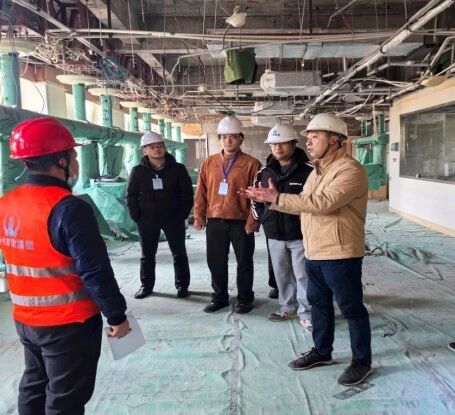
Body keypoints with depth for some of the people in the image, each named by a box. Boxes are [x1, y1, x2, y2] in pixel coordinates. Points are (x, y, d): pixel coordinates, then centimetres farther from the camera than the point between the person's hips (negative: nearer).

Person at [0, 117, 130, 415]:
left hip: (25, 319, 8)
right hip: (69, 324, -7)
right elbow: (96, 272, -24)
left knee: (34, 387, 25)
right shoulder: (69, 209, -25)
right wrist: (117, 315, -13)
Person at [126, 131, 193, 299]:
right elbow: (131, 196, 4)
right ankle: (146, 285, 26)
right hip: (147, 220, 1)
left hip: (173, 219, -1)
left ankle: (182, 285, 20)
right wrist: (136, 216, -4)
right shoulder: (138, 171, 0)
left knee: (179, 254, 7)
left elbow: (187, 194, -1)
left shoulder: (178, 168, -2)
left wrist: (182, 215, -8)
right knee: (147, 255, 12)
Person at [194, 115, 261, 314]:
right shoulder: (209, 163, 8)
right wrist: (199, 216, 2)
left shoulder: (251, 163, -4)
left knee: (244, 262, 9)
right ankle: (219, 297, 27)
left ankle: (245, 299, 23)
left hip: (241, 222, -3)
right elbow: (201, 192, 8)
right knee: (216, 261, 11)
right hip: (215, 221, 4)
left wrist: (252, 221, -13)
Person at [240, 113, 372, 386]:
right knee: (319, 303, 19)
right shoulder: (318, 170, 15)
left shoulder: (350, 170, -17)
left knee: (352, 308, 5)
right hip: (314, 253, 9)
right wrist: (269, 200, 2)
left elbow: (322, 203, -29)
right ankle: (322, 351, 36)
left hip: (340, 254, -9)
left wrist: (278, 197, -24)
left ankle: (362, 361, 21)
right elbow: (304, 205, 14)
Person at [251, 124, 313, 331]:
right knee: (282, 274, 17)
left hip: (299, 233, -5)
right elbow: (256, 197, 17)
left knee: (302, 274, 2)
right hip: (274, 234, 6)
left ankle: (306, 313, 16)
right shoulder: (264, 171, 6)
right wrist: (262, 218, 11)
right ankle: (287, 307, 33)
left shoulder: (308, 170, -12)